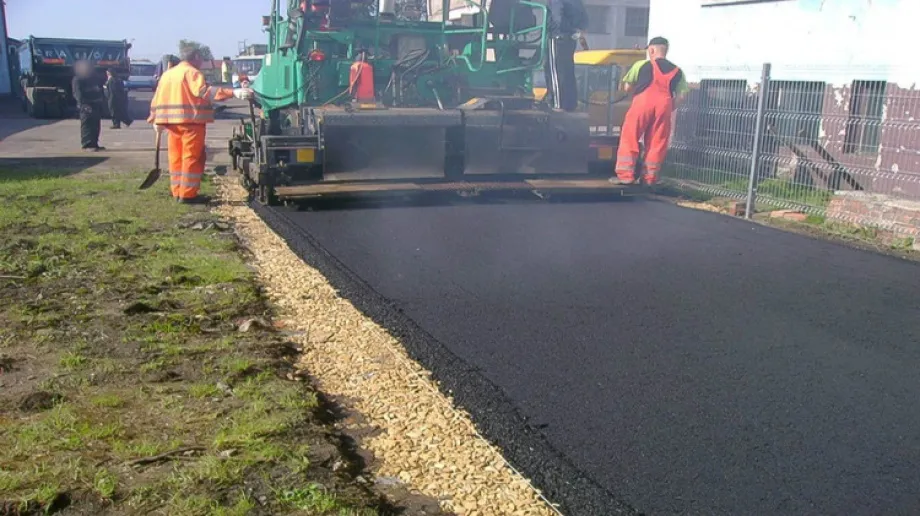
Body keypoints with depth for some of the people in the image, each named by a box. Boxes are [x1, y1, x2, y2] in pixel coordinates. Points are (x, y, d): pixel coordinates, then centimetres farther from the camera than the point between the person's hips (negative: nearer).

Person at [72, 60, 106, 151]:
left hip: (97, 104, 7)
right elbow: (78, 93, -15)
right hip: (86, 105, -7)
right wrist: (83, 104, -28)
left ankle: (94, 144, 18)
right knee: (87, 125, -11)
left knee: (96, 125, 10)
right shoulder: (77, 79, -3)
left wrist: (103, 101, 13)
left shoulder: (95, 78, 19)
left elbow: (101, 90, 24)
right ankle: (87, 145, -14)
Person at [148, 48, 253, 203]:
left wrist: (156, 120, 29)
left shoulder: (167, 74, 19)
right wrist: (234, 92, -30)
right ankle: (187, 194, -5)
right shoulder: (192, 73, -5)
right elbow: (205, 91, -21)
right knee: (191, 157, -4)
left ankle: (178, 192, 17)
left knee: (176, 157, 12)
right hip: (191, 121, -8)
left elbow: (157, 99, 20)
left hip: (171, 121, 8)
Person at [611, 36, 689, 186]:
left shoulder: (641, 65, 11)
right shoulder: (677, 71, 19)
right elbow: (682, 95, 11)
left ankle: (626, 175, -1)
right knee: (657, 142, 9)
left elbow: (627, 87, 11)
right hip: (664, 104, 3)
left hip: (643, 101, -3)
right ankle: (650, 178, 10)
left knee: (629, 138, 4)